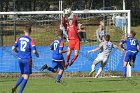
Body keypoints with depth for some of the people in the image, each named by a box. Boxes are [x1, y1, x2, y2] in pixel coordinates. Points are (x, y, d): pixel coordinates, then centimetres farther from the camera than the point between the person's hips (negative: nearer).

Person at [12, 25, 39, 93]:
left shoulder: (19, 39, 4)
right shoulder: (30, 40, -11)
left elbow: (13, 48, 3)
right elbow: (34, 51, -16)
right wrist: (37, 54, 5)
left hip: (20, 59, 5)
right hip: (27, 60, -5)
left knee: (22, 75, 20)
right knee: (26, 77, 3)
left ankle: (15, 87, 0)